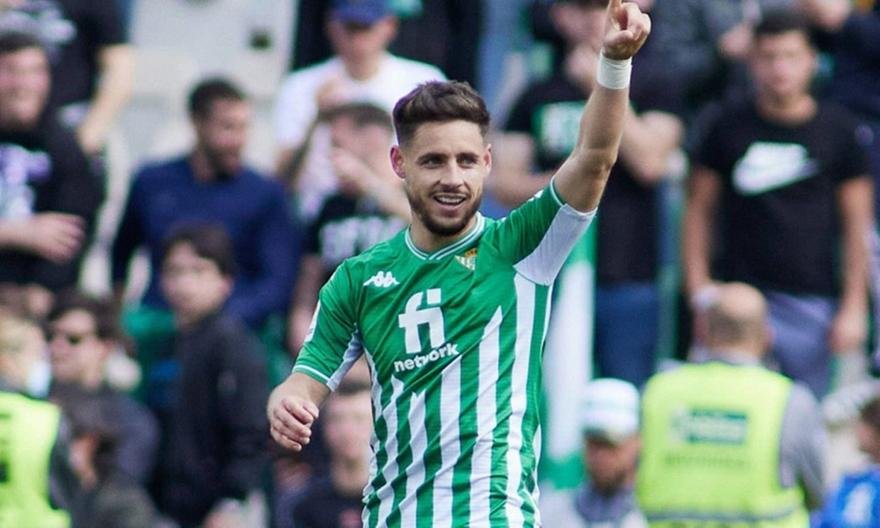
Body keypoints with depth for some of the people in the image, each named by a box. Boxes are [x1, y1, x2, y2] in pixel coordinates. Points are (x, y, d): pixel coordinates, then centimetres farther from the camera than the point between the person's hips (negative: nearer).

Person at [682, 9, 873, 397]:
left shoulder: (835, 130, 3)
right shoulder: (729, 127, 3)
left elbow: (856, 224, 6)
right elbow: (698, 209, 7)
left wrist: (853, 307, 1)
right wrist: (701, 292, -1)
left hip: (812, 302, 0)